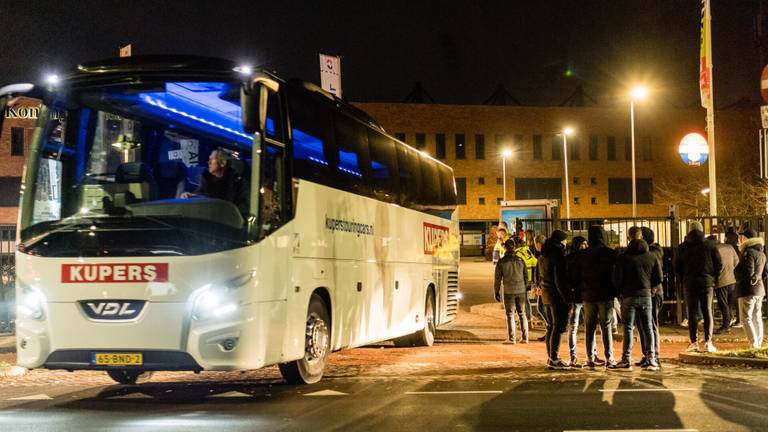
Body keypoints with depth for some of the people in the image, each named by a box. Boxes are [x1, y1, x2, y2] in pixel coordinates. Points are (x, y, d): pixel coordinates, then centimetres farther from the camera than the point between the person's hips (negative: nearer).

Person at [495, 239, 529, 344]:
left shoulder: (501, 262, -7)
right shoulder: (520, 260, 1)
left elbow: (497, 279, -4)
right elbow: (526, 277, 7)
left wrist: (496, 292, 6)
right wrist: (525, 288, 18)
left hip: (508, 292, -3)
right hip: (521, 291, 3)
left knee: (510, 314, 4)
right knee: (522, 313, 11)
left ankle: (511, 338, 4)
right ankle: (524, 337, 10)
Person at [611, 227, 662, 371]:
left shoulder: (623, 257, -7)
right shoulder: (652, 257, 3)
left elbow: (617, 278, -9)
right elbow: (659, 278, 2)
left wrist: (621, 290, 9)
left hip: (628, 296, -3)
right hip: (646, 295, 3)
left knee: (628, 328, 1)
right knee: (647, 328, 8)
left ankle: (626, 359, -3)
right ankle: (651, 359, 5)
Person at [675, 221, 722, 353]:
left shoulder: (683, 247, 3)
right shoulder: (709, 246, 1)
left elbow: (677, 267, 5)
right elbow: (719, 264, 0)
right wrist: (713, 279, 11)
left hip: (689, 283, 0)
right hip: (707, 282, 0)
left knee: (692, 313, 3)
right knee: (707, 312, 3)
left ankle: (694, 342, -3)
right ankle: (708, 342, -4)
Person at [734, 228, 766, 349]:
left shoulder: (748, 253, -15)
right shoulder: (761, 253, 13)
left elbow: (748, 273, -21)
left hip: (748, 290, -9)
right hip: (760, 289, 9)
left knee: (746, 318, -7)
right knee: (757, 318, 12)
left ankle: (754, 345, -14)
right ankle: (758, 344, 13)